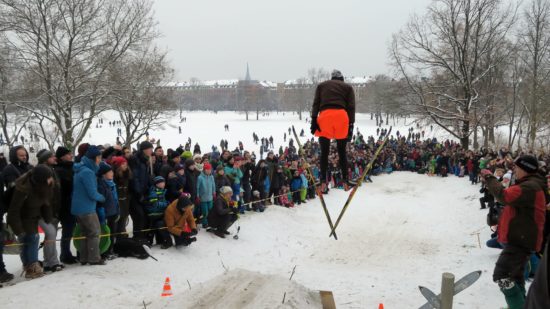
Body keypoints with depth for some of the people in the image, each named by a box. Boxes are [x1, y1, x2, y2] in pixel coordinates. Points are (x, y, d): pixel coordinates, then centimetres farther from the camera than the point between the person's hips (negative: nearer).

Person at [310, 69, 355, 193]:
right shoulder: (348, 87, 23)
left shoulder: (321, 85, 26)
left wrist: (313, 120, 2)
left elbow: (316, 104, 11)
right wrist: (351, 125, 5)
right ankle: (345, 181, 10)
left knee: (324, 152, 4)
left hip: (324, 115, 0)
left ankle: (323, 182, -5)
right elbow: (351, 107, 9)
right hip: (341, 115, 0)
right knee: (342, 151, 11)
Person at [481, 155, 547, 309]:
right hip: (520, 238, 11)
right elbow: (510, 198, 19)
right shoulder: (528, 185, 15)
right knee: (515, 275, 21)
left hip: (520, 240, -11)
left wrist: (490, 178, -19)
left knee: (501, 276, -16)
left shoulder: (530, 187, -21)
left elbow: (505, 196, -30)